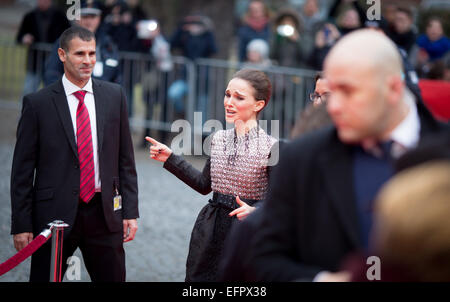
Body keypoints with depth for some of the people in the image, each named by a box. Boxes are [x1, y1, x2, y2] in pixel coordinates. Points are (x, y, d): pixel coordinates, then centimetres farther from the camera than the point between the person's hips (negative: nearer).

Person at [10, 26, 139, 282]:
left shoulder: (114, 95, 7)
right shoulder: (38, 103, -2)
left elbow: (126, 158, 10)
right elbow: (22, 169, -1)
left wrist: (130, 211, 3)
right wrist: (21, 225, -5)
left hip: (104, 214, 2)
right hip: (55, 213, -2)